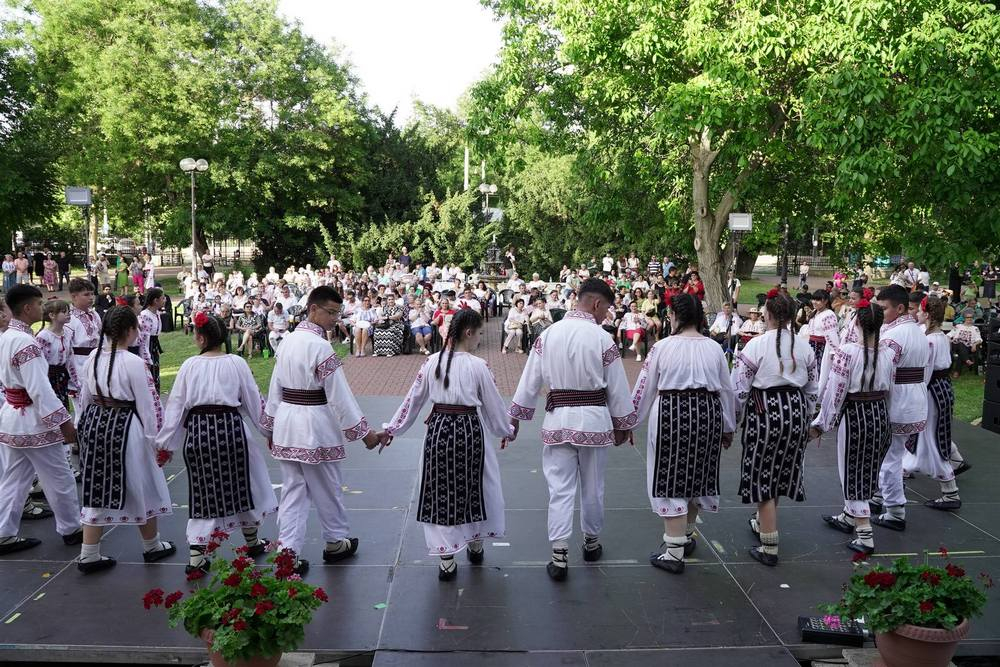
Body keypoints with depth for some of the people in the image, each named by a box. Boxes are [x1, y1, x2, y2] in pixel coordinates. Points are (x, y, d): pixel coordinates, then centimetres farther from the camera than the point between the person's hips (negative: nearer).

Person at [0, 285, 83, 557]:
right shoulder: (27, 343, -22)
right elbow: (39, 388, -24)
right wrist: (63, 420, -21)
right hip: (33, 421, -9)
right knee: (59, 479, 6)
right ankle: (71, 529, 19)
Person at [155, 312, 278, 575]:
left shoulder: (190, 365, -1)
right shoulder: (236, 363, -3)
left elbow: (175, 405, 2)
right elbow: (254, 401, 3)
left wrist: (165, 443, 9)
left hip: (197, 431, 1)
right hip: (231, 428, 0)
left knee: (203, 492, 9)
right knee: (242, 484, 17)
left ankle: (195, 556, 6)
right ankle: (252, 541, 35)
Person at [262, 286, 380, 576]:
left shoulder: (288, 340, 5)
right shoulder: (320, 347, -19)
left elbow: (275, 388, 11)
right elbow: (340, 396, -18)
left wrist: (271, 426, 20)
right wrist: (364, 431, -11)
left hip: (286, 424, 7)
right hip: (315, 427, -7)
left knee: (293, 490, 11)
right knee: (327, 488, 12)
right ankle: (335, 543, 30)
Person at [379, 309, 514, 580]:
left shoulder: (432, 362, -1)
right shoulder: (478, 366, -10)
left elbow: (413, 399, 6)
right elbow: (494, 404, -1)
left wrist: (391, 429, 17)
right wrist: (506, 431, 16)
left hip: (438, 430, 3)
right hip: (469, 430, -2)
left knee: (440, 492, 10)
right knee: (474, 486, 18)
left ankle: (447, 560, 13)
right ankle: (475, 546, 36)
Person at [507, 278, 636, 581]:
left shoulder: (548, 334, -2)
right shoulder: (602, 339, -10)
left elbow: (529, 381, 3)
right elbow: (617, 387, -2)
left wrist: (514, 418, 12)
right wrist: (622, 425, 11)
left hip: (558, 419, 2)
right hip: (594, 420, -1)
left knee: (560, 488, 5)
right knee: (593, 487, 16)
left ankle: (559, 555, 1)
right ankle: (591, 542, 33)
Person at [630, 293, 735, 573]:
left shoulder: (663, 347, -7)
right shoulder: (714, 348, 3)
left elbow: (644, 388, -2)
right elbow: (727, 390, 10)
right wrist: (728, 427, 22)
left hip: (671, 415, -4)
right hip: (708, 414, 4)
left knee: (672, 480, 2)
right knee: (696, 477, 19)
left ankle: (674, 553, 2)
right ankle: (686, 537, 35)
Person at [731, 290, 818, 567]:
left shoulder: (756, 345, -12)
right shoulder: (804, 346, 4)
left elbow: (739, 388, -11)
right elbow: (812, 389, 11)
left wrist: (732, 421, 2)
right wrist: (806, 420, 23)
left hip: (764, 411, -6)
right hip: (795, 411, 6)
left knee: (763, 477, 3)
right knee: (780, 472, 22)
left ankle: (769, 549, 7)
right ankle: (762, 523, 43)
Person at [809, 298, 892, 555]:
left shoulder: (846, 352, -18)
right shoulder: (887, 353, -3)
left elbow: (835, 393, -16)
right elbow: (888, 390, 8)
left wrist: (820, 425, -8)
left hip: (854, 416, -6)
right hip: (880, 415, 6)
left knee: (853, 473, 4)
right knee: (867, 470, 20)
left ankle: (865, 536, 3)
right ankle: (848, 517, 38)